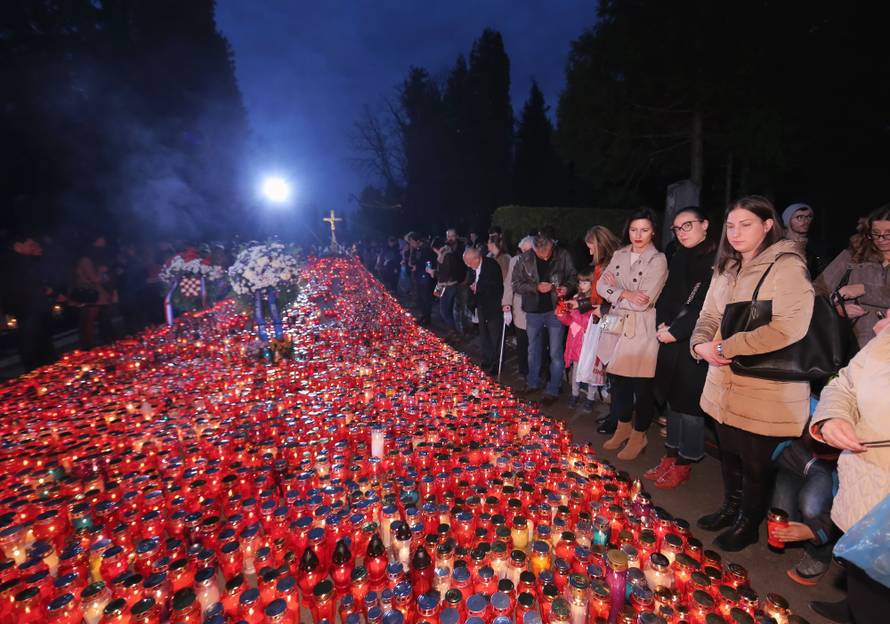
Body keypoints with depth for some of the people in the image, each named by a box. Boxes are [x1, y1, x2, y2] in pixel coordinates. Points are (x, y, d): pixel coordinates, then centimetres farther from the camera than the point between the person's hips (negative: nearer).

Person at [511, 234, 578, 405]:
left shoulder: (562, 256, -10)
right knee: (533, 350, 19)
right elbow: (516, 284, -5)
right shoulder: (525, 260, -7)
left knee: (556, 353, 5)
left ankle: (553, 390, 19)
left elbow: (573, 276, 2)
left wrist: (567, 286, -19)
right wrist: (536, 287, -19)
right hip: (533, 312, 2)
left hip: (555, 310, -2)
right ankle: (533, 383, 37)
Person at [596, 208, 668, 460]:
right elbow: (601, 286, 1)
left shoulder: (658, 260, -9)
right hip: (617, 326, 5)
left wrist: (615, 289, -6)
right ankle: (623, 427, 35)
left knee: (641, 385, 5)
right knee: (618, 379, 15)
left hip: (641, 331, -5)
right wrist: (625, 294, -14)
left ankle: (639, 435, 26)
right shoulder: (619, 255, 8)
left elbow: (643, 302, -18)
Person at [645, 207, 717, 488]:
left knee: (689, 402, 1)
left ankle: (684, 464, 17)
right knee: (671, 398, 14)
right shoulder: (679, 257, 13)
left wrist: (677, 331, -15)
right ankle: (670, 456, 27)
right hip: (671, 339, 7)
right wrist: (662, 323, -1)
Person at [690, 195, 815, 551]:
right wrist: (701, 344, -10)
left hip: (767, 391, -6)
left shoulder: (787, 266, -14)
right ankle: (731, 508, 43)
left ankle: (747, 524, 33)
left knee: (756, 463, 11)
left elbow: (790, 327, -25)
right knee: (729, 454, 21)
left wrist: (724, 348, -21)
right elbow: (709, 316, 12)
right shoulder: (726, 268, 11)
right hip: (724, 385, 7)